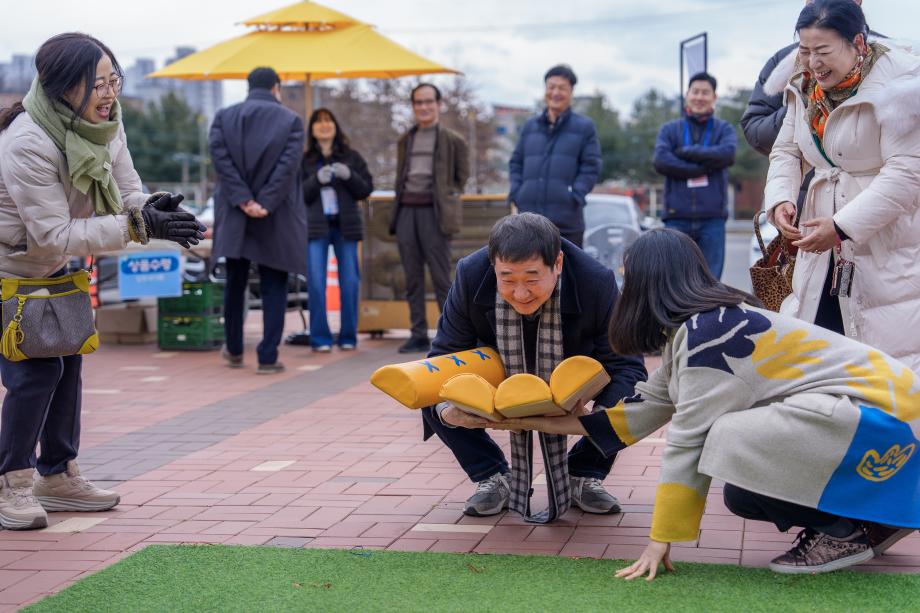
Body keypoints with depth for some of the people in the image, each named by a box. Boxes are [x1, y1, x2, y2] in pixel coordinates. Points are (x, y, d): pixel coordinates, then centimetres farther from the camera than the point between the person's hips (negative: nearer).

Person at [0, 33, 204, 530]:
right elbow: (55, 233, -34)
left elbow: (126, 190, -6)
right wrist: (138, 225, -39)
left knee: (67, 362, 10)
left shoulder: (105, 121, -12)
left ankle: (57, 476, 23)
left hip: (49, 267, 8)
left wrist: (152, 209, -31)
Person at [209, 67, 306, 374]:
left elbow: (219, 157, -7)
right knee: (274, 287, 4)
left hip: (234, 214, 3)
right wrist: (266, 203, -14)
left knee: (234, 284, 16)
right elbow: (288, 165, -14)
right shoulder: (291, 121, -3)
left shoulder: (224, 117, 4)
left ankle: (234, 351, 26)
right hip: (276, 218, -2)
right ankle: (268, 357, 1)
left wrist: (243, 200, -10)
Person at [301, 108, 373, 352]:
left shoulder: (351, 157, 9)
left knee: (350, 282, 0)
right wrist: (317, 180, -14)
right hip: (316, 226, -1)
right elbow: (298, 194, 2)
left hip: (346, 225, 1)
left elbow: (366, 189, 7)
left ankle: (348, 337, 10)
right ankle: (320, 338, 0)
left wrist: (350, 176, -11)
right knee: (316, 283, -7)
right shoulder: (304, 160, 7)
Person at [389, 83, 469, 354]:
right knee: (413, 278, 5)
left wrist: (448, 199, 1)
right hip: (407, 210, 5)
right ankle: (418, 335, 9)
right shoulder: (405, 140, 17)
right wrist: (398, 206, 12)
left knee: (441, 277, -7)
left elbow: (462, 176, 8)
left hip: (433, 211, -5)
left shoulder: (453, 140, 3)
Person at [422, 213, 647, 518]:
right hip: (498, 376, 1)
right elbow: (444, 356, -21)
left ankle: (583, 477, -1)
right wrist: (444, 410, -43)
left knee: (635, 392, -27)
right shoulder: (470, 276, -31)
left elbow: (626, 365, -28)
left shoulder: (597, 283, -34)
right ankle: (493, 478, -1)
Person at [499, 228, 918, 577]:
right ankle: (874, 516, 13)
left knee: (728, 446, -23)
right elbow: (648, 408, 19)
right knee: (742, 492, 9)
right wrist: (556, 424, 23)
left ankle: (846, 530, -9)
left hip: (878, 411, -10)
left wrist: (661, 540, -14)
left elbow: (687, 442, -19)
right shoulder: (692, 329, 12)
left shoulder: (706, 334, -18)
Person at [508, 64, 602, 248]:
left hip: (567, 222, -3)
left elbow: (591, 167, -1)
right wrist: (515, 193, 4)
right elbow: (516, 163, 19)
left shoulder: (584, 127, 4)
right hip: (530, 218, 3)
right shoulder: (530, 126, 15)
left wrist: (575, 195, -12)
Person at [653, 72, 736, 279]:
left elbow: (727, 154, -11)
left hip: (712, 217, 0)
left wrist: (686, 152, -8)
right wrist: (704, 167, -11)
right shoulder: (670, 129, 11)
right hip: (677, 217, 0)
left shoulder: (724, 129, 11)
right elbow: (661, 161, -8)